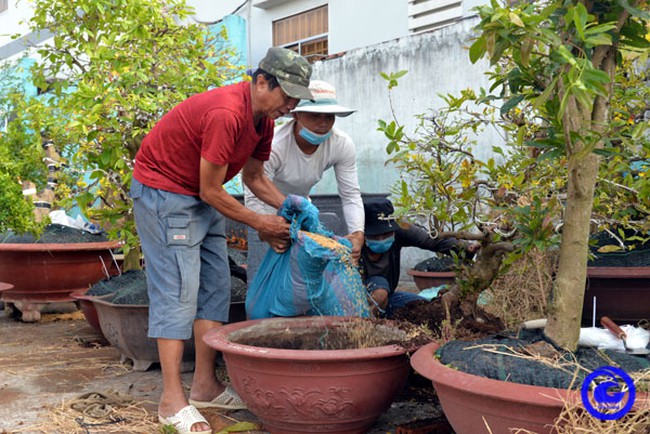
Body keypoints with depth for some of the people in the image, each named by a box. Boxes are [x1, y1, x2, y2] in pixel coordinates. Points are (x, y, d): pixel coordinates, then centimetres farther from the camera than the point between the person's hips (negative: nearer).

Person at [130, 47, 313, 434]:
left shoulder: (263, 118, 1)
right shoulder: (226, 115, -29)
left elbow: (254, 177, 13)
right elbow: (211, 191, -23)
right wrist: (261, 223, -13)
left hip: (202, 196, 10)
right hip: (163, 191, -10)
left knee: (215, 286, 7)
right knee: (177, 288, -12)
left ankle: (205, 385, 13)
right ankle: (172, 399, -8)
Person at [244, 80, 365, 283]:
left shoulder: (342, 145, -24)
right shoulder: (274, 145, -37)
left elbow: (351, 194, -19)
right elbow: (254, 197, -35)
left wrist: (357, 233, -36)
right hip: (265, 207, -4)